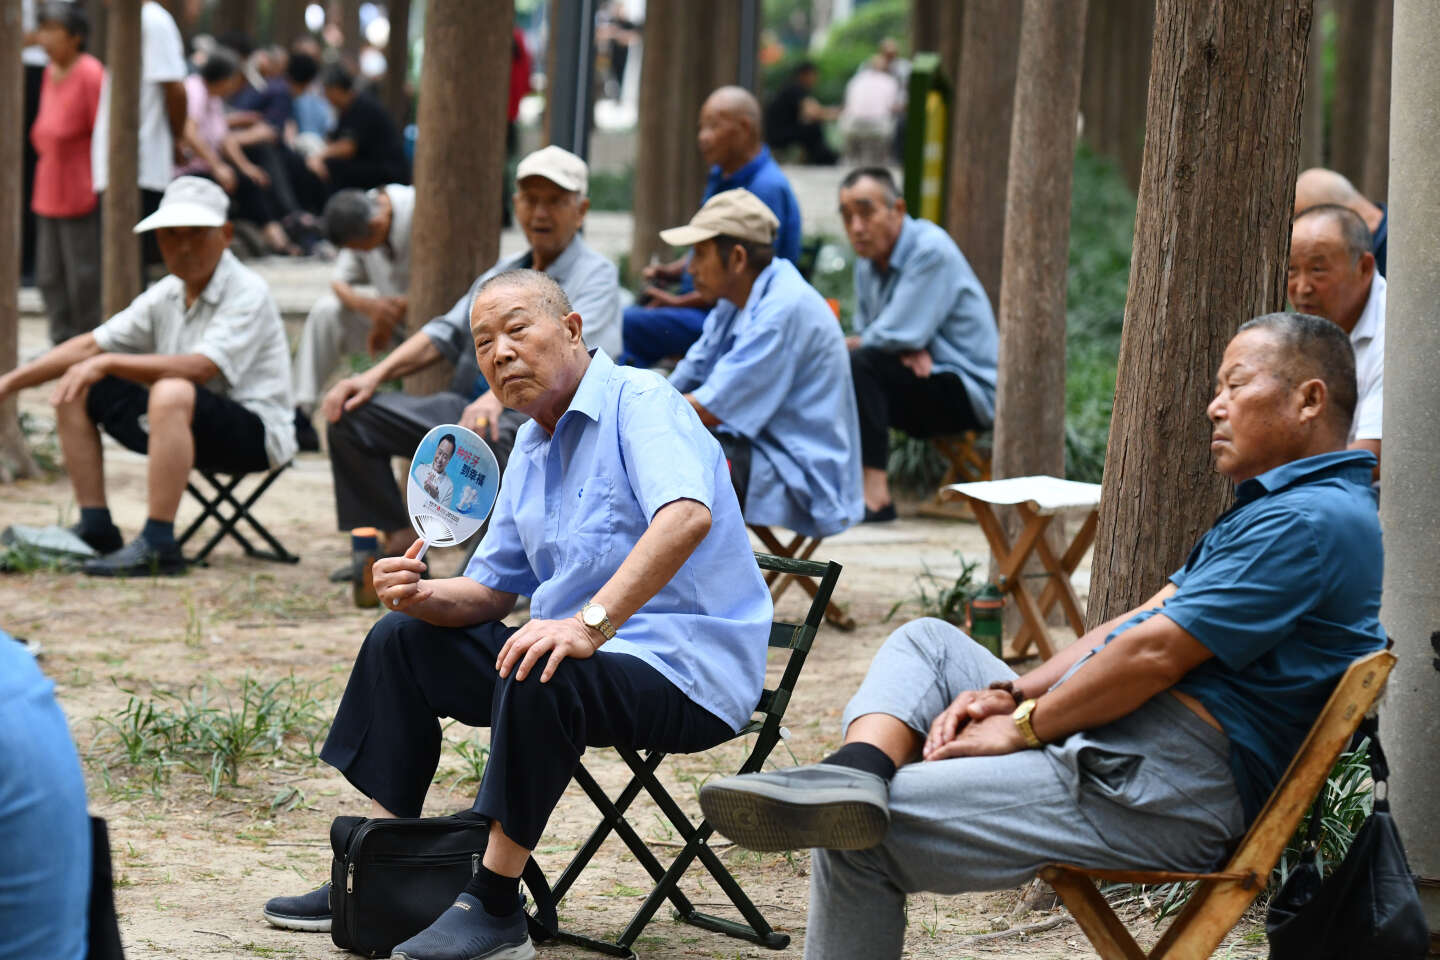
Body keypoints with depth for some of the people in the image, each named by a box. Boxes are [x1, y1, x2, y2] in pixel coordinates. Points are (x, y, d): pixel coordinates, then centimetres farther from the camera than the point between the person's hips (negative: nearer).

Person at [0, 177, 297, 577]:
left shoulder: (247, 293, -16)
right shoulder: (166, 296, 7)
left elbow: (200, 367, -30)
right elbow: (91, 346, 8)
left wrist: (107, 364, -30)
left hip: (255, 433, -8)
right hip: (184, 425, 8)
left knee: (172, 393, -38)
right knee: (76, 392, 6)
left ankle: (158, 545, -34)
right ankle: (95, 529, 7)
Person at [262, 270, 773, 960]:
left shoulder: (639, 402, -14)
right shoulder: (533, 447, 15)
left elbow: (687, 515, -34)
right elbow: (490, 590, 19)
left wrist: (590, 623, -41)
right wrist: (422, 596, -5)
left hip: (686, 672, -10)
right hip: (587, 652, 10)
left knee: (540, 678, -37)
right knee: (401, 642, 11)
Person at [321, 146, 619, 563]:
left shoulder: (596, 275, -1)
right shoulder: (503, 272, 25)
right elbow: (446, 333, 23)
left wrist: (498, 395, -38)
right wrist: (374, 376, 5)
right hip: (465, 409, 8)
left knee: (490, 435, -42)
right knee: (353, 412, -3)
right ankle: (397, 542, -6)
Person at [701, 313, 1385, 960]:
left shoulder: (1312, 522, -14)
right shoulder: (1273, 506, 22)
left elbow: (1155, 651, -18)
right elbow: (1137, 622, 19)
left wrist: (1024, 727, -9)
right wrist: (1011, 693, 6)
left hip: (1164, 790, -11)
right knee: (926, 643, 12)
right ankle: (857, 769, -17)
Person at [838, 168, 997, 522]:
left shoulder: (930, 250, -18)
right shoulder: (868, 259, 8)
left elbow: (897, 335, -24)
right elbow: (866, 331, 10)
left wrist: (845, 345, -6)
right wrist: (910, 349, -12)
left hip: (970, 391, -8)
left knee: (860, 364, -28)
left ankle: (875, 495, -33)